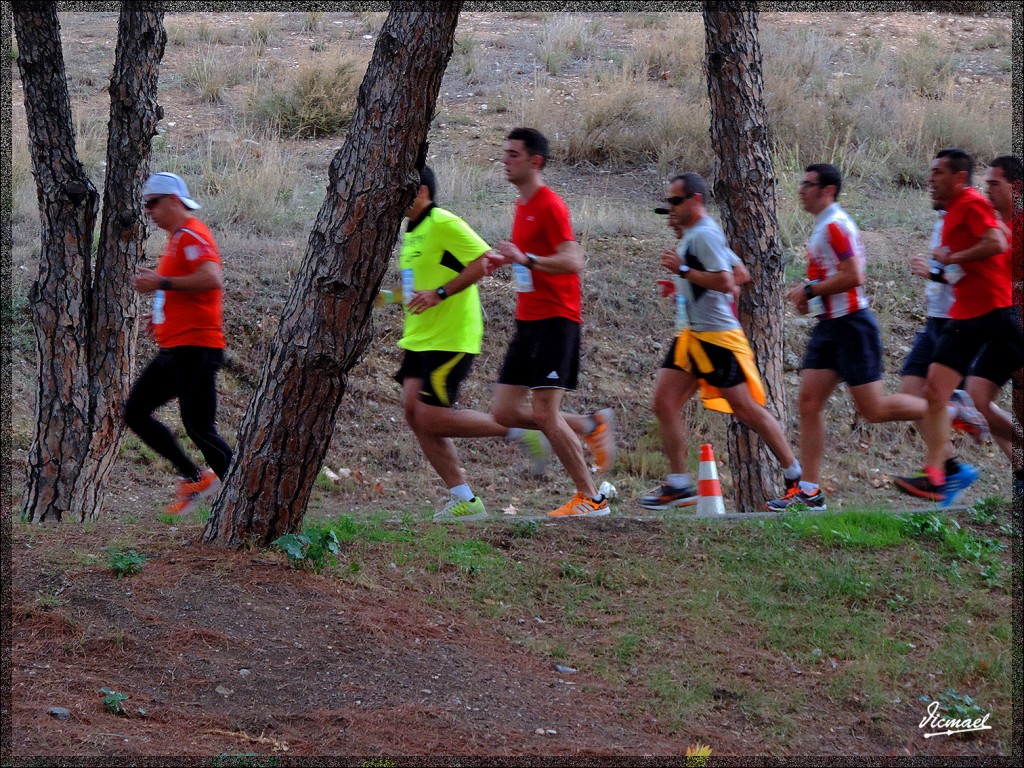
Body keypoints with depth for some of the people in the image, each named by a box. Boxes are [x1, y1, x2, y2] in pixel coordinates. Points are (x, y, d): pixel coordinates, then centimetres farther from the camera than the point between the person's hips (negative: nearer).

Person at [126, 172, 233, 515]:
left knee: (198, 427, -12)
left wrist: (162, 283, -25)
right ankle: (194, 479, 13)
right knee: (135, 413, 9)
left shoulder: (191, 235, -12)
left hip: (195, 348, -11)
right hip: (173, 350, 11)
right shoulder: (176, 239, 20)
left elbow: (212, 279, -28)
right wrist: (161, 314, 17)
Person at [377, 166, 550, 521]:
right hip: (419, 339, 10)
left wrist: (439, 293, -25)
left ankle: (522, 433, 1)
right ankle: (464, 500, 6)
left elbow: (485, 260, -21)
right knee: (414, 414, 1)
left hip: (451, 340, -10)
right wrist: (387, 296, 13)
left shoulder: (444, 224, -14)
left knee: (432, 419, -12)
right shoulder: (411, 232, 16)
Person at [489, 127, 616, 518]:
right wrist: (506, 259, 16)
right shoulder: (522, 205, 17)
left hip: (555, 320, -9)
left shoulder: (549, 205, -12)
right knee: (505, 411, 3)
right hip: (528, 321, 9)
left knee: (544, 413, -13)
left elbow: (573, 261, -22)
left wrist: (526, 258, -31)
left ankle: (591, 499, -2)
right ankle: (592, 425, 17)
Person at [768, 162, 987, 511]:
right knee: (809, 403, 1)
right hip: (830, 327, 10)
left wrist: (809, 290, -16)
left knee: (874, 410, -6)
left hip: (851, 324, -10)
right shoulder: (823, 227, 17)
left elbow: (853, 276, -24)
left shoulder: (836, 226, -16)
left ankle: (948, 411, 9)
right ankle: (809, 490, 0)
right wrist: (807, 292, 13)